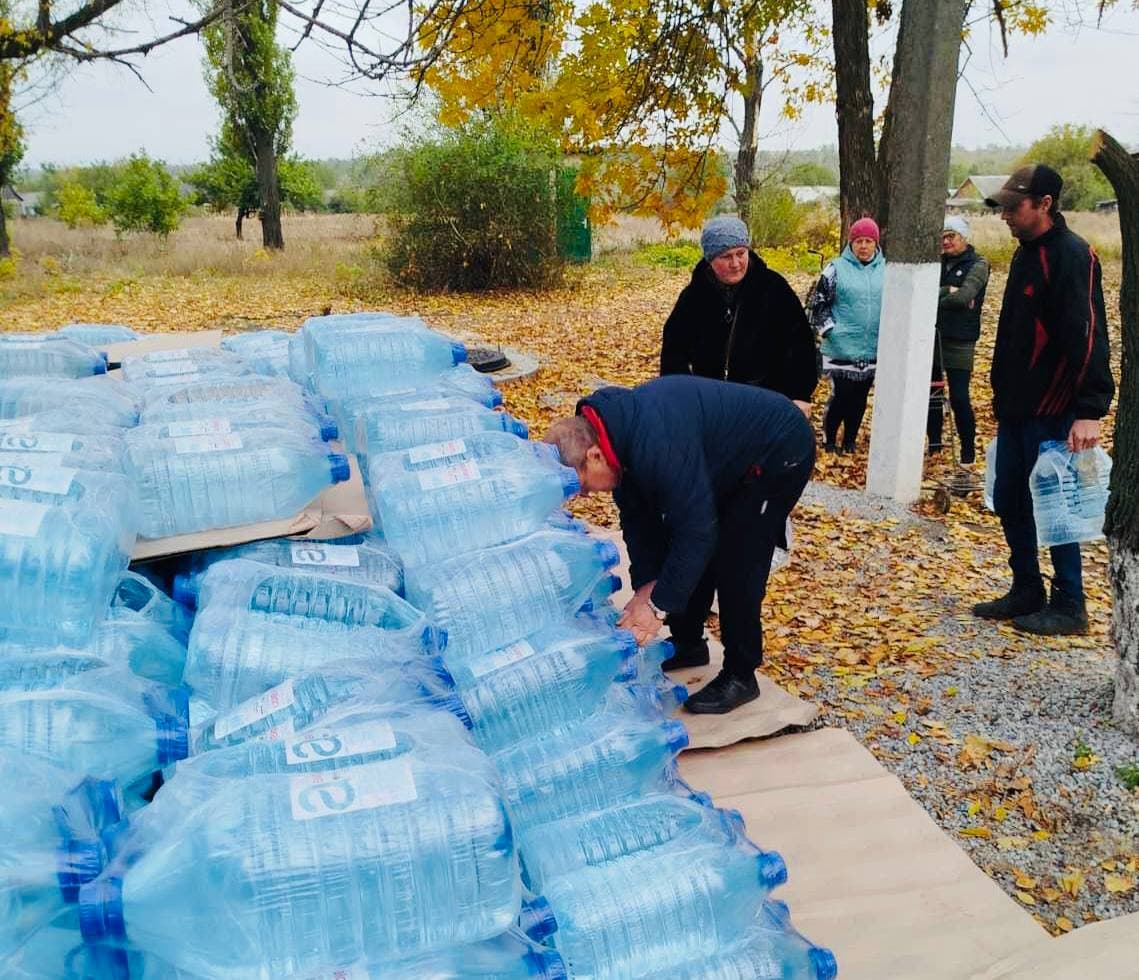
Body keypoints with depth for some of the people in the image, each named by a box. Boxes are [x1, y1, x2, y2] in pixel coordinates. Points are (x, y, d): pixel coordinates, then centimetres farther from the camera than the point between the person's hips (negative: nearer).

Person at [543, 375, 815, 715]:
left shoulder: (658, 445, -40)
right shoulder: (612, 432, -10)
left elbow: (696, 527, -37)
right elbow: (638, 517, -5)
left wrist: (658, 605, -32)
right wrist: (646, 586, -15)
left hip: (779, 454, -9)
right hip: (731, 458, 9)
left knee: (736, 566, -11)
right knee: (688, 558, 10)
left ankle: (740, 677, 4)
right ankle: (688, 645, 28)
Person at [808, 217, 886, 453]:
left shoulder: (886, 270, 5)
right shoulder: (837, 269, -5)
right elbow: (819, 303, -2)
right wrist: (828, 329, -10)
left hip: (873, 350, 4)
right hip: (842, 348, -4)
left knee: (860, 398, 12)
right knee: (841, 395, -4)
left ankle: (850, 440, 27)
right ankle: (828, 438, 16)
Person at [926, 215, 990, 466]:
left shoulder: (977, 264, -3)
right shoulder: (939, 262, 11)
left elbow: (964, 297, -18)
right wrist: (947, 292, -18)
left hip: (959, 341, -5)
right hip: (933, 336, 5)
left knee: (959, 398, -6)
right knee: (931, 393, 9)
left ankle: (968, 451, 5)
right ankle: (934, 443, 22)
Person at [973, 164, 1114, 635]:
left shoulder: (1072, 255, -15)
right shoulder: (1025, 254, 13)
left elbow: (1087, 335, -22)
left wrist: (1090, 410, -28)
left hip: (1052, 413, -9)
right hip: (1015, 410, 9)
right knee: (1009, 501, 13)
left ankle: (1069, 605, 14)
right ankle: (1027, 592, 26)